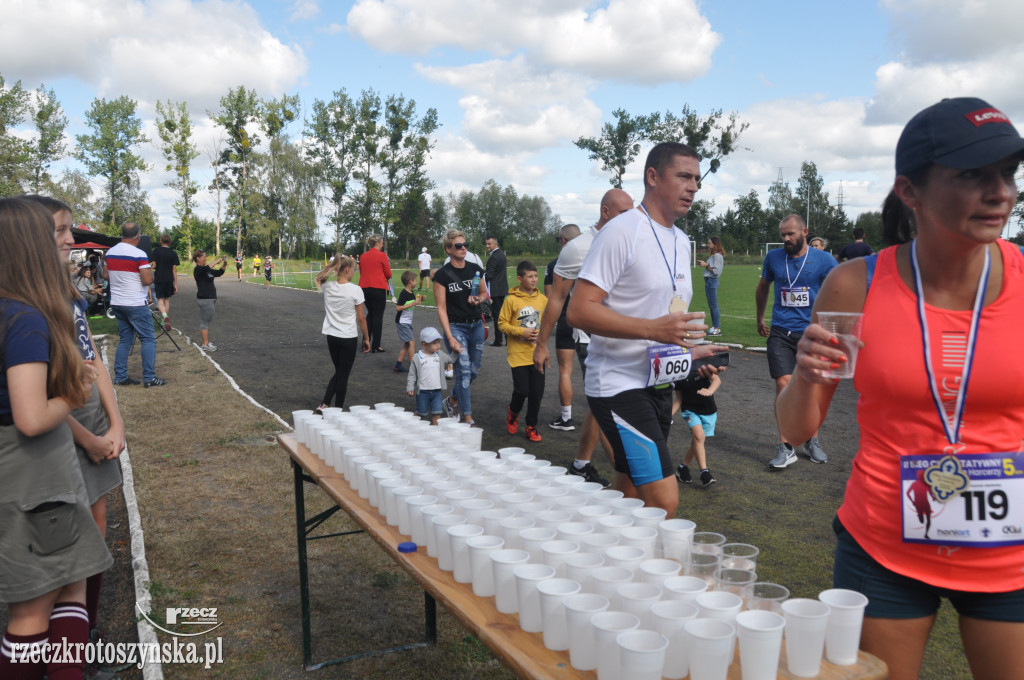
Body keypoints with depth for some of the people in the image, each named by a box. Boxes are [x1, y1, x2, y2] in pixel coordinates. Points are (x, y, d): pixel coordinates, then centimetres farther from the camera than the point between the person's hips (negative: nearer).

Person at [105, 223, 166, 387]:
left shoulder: (110, 253, 7)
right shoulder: (139, 254, -15)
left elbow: (106, 275, 18)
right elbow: (147, 280, -18)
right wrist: (150, 271, 1)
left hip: (116, 303, 7)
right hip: (136, 305, -7)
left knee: (124, 340, 13)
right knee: (148, 339, 0)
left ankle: (120, 377, 12)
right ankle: (149, 378, -3)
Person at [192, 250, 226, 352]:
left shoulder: (206, 269, 15)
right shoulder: (198, 269, -12)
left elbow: (219, 273, 18)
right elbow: (207, 268, -33)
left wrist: (224, 264, 3)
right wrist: (217, 261, -23)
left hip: (211, 298, 9)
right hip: (204, 299, -9)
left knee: (207, 321, 14)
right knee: (205, 322, -5)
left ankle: (207, 342, 22)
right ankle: (205, 345, 0)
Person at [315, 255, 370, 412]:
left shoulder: (327, 287, -3)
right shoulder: (355, 290, -14)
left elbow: (320, 277, 25)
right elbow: (361, 318, -9)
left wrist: (332, 265, 10)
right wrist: (366, 338, 1)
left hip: (331, 336, 5)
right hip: (349, 338, -5)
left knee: (338, 372, 21)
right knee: (343, 375, 6)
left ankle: (324, 404, 12)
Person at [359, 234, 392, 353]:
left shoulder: (363, 256, 7)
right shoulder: (382, 255, -9)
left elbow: (361, 272, 15)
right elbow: (388, 274, -5)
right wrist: (385, 277, 16)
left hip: (365, 288, 6)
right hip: (378, 288, -6)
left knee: (370, 314, 19)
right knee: (378, 316, 0)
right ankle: (376, 346, 2)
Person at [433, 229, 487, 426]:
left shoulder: (475, 269, 5)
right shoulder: (442, 275, -8)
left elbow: (484, 293, 20)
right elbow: (441, 308, -8)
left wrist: (478, 299, -5)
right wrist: (450, 338, -14)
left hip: (476, 325, 5)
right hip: (455, 326, -5)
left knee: (474, 370, 11)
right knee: (464, 370, -10)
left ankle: (452, 400, 37)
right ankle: (468, 418, 0)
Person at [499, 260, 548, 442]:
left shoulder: (542, 299, 5)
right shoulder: (511, 300, -6)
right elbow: (502, 323, -4)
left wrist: (542, 333, -3)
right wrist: (522, 332, -15)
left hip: (537, 354, 4)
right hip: (518, 353, -3)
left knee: (537, 392, 4)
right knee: (522, 390, -7)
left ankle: (531, 426, 20)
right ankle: (513, 412, 27)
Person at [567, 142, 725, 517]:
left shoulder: (681, 241, 16)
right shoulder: (622, 231, -12)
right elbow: (579, 310, -21)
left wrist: (690, 349, 9)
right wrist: (652, 329, -30)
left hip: (660, 385, 9)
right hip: (620, 384, -9)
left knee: (632, 497, 15)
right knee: (664, 501, -15)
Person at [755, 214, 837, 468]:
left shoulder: (823, 260, -4)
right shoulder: (773, 257, 4)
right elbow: (762, 288, 21)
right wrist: (760, 320, 28)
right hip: (780, 332, 1)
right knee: (783, 384, -12)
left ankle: (812, 441, 29)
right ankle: (786, 447, -5)